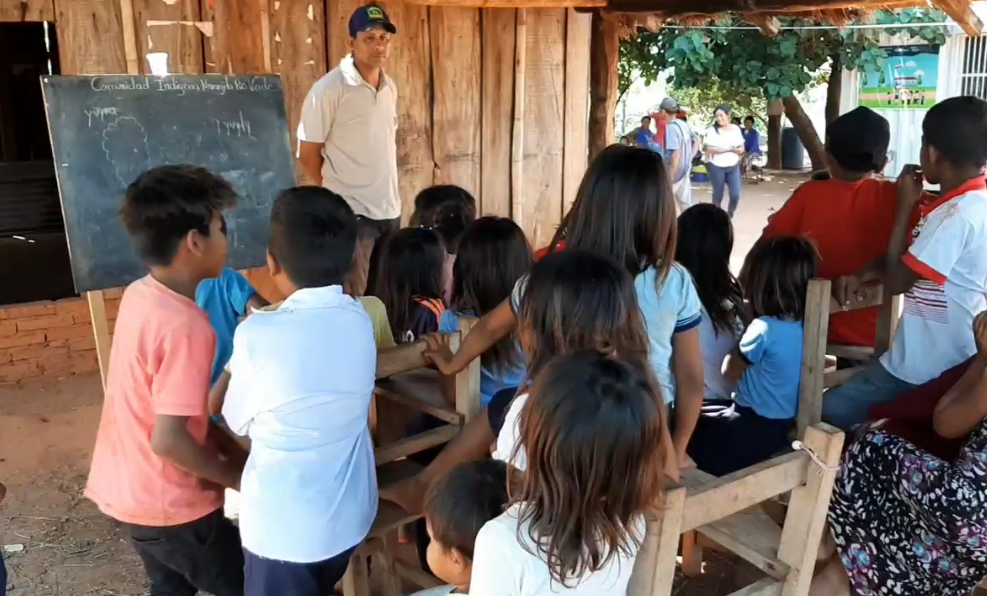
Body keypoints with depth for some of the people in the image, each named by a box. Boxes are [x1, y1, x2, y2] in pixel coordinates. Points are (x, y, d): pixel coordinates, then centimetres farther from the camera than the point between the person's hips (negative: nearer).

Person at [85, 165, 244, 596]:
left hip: (124, 488, 8)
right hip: (169, 504, -8)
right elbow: (169, 440, -28)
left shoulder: (139, 294, -2)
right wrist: (238, 478, -15)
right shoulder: (184, 325, -29)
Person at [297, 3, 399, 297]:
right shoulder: (328, 89, -12)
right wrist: (337, 193, 1)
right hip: (351, 212, -7)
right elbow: (308, 154, -8)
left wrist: (387, 194, 12)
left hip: (390, 208, 7)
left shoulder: (390, 87, 9)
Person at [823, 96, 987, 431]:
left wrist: (905, 206, -12)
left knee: (826, 415, -5)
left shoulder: (959, 214, -25)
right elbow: (910, 258, 17)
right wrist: (861, 275, -1)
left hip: (925, 371, -10)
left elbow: (896, 281, -20)